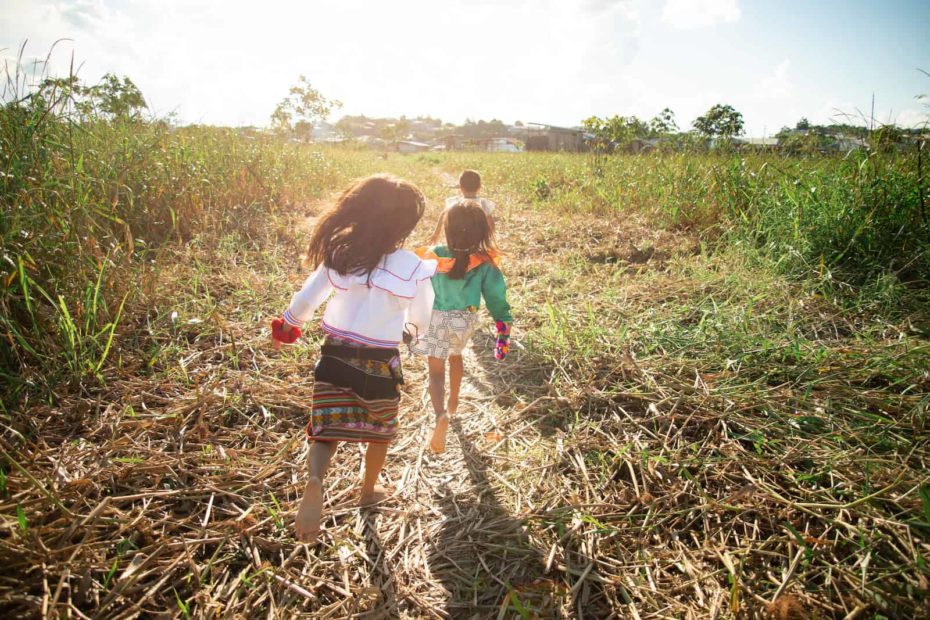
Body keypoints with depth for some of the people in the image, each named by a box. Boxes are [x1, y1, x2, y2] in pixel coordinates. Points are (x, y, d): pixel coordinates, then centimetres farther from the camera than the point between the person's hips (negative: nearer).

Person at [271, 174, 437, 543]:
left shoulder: (339, 254, -7)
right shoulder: (413, 268, -13)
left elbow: (305, 300, 0)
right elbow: (421, 323, -1)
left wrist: (285, 327, 19)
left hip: (335, 356, 2)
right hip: (380, 363, -1)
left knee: (327, 429, 8)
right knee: (380, 431, 22)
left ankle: (314, 482, -21)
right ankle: (369, 491, 42)